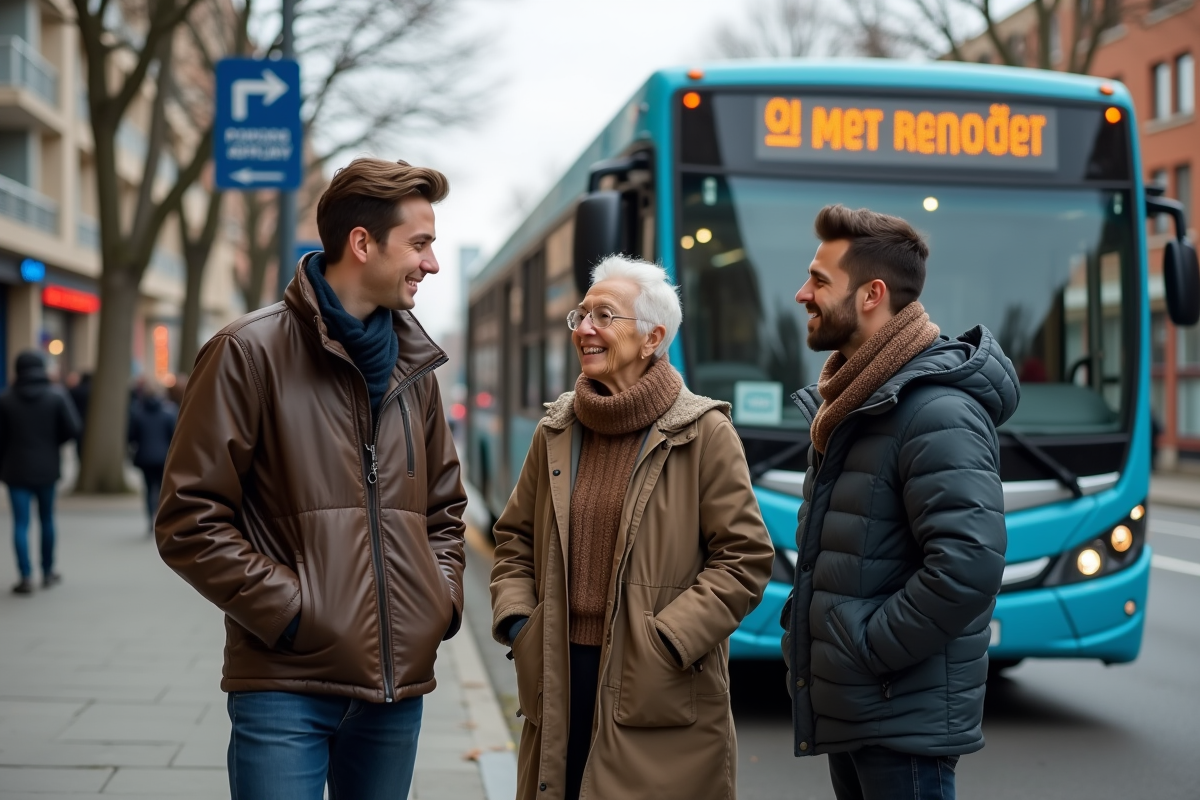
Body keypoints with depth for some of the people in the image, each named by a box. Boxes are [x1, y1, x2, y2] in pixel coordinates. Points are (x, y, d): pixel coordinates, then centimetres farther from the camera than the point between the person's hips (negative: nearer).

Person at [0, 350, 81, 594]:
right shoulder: (56, 395, -5)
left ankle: (26, 576, -6)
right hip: (46, 467, 1)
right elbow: (72, 429, -11)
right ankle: (48, 572, 23)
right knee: (47, 519, 15)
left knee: (21, 523, 0)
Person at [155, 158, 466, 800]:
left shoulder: (412, 366, 13)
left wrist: (443, 596, 8)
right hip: (288, 687, -6)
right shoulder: (251, 352, -6)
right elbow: (189, 521, -9)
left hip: (399, 685, 6)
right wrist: (291, 610, -14)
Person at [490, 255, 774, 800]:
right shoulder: (556, 431, 11)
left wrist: (666, 641, -14)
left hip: (660, 696, -4)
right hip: (558, 682, 5)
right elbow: (515, 539, 19)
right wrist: (516, 622, 3)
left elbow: (744, 557, -7)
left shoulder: (705, 433, -5)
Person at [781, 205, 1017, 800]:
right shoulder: (848, 404, 13)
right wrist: (803, 623, 12)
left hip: (903, 721, -9)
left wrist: (869, 649, -20)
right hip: (847, 707, 9)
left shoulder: (938, 413, -19)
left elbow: (969, 565, -28)